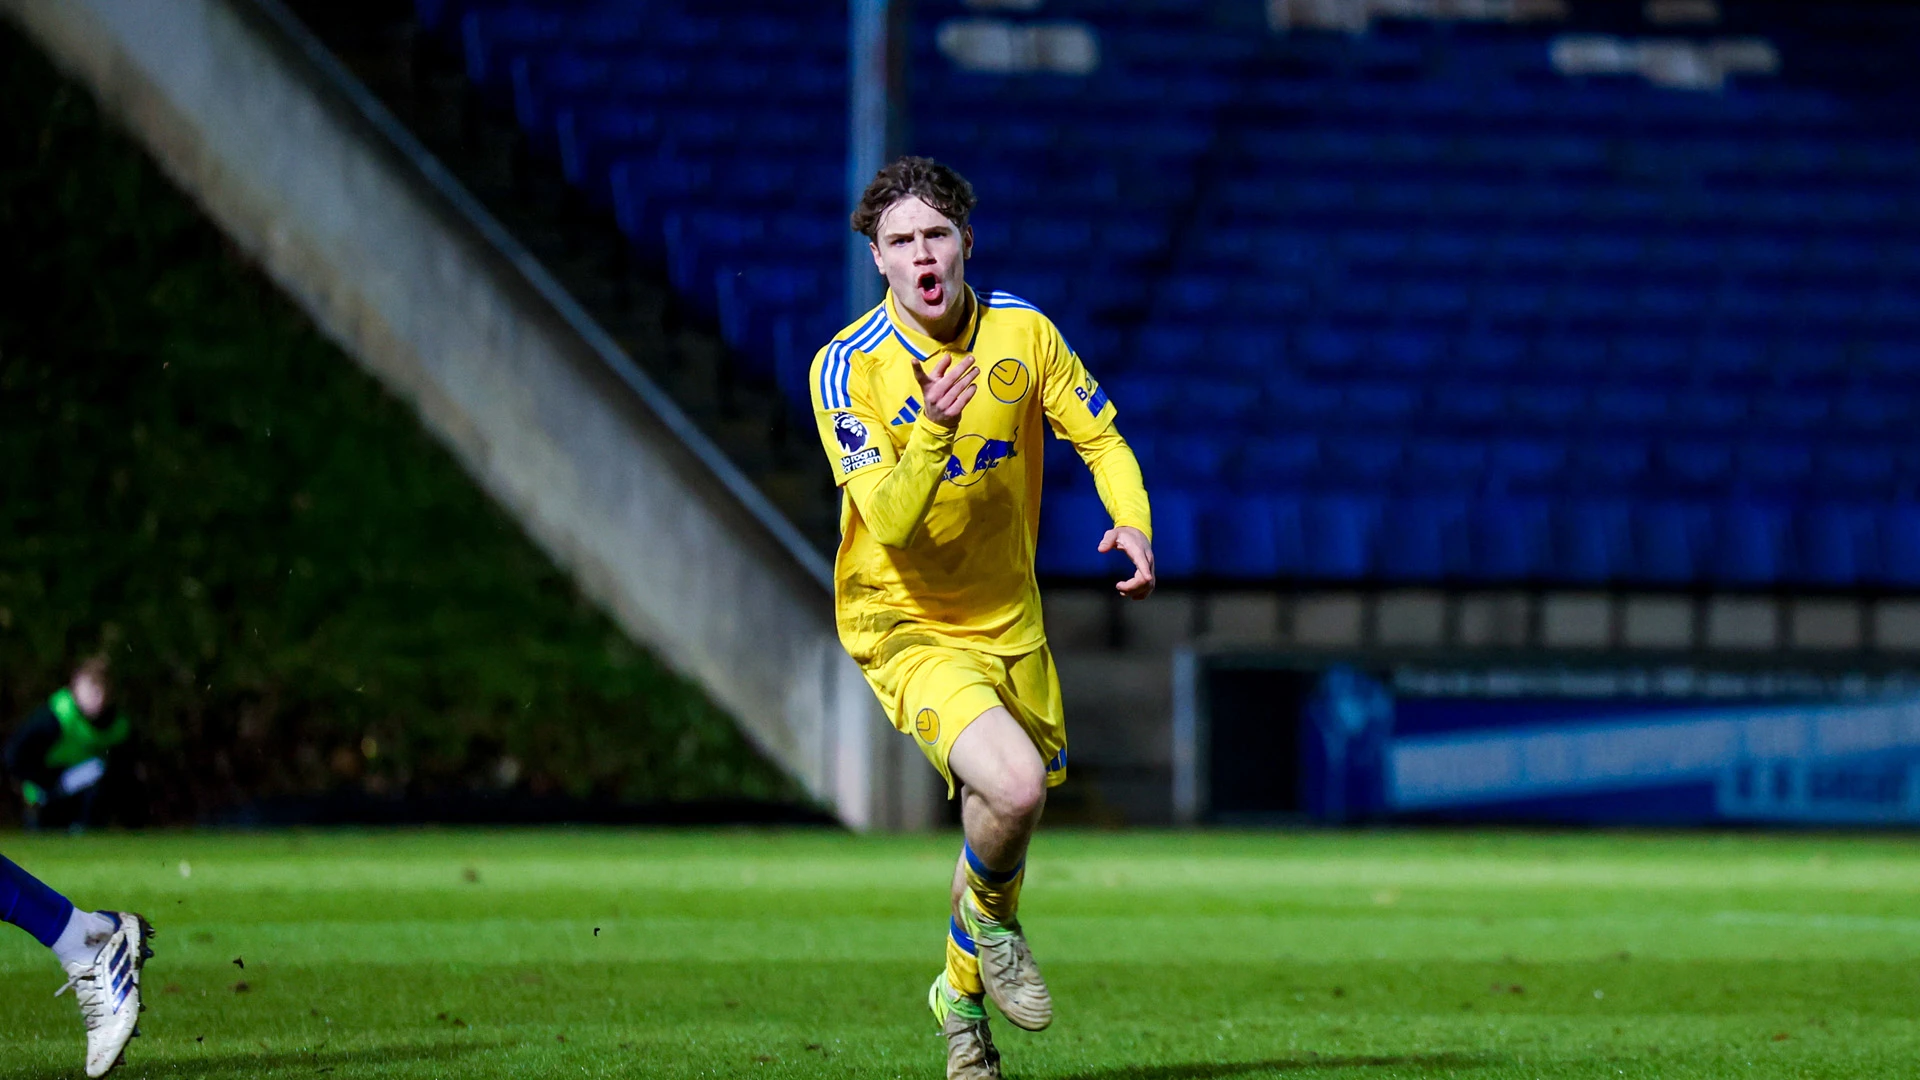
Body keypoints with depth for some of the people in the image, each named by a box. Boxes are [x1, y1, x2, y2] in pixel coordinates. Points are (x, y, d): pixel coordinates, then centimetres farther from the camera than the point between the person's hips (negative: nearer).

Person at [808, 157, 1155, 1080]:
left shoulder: (1021, 331, -8)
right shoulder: (846, 369, -20)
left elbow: (1100, 438, 3)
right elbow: (890, 524, -27)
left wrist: (1133, 522, -16)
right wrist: (935, 431, -44)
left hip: (1008, 619, 5)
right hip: (902, 623, -5)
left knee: (1008, 812, 15)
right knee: (1013, 784, -28)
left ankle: (962, 990, 43)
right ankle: (989, 917, 6)